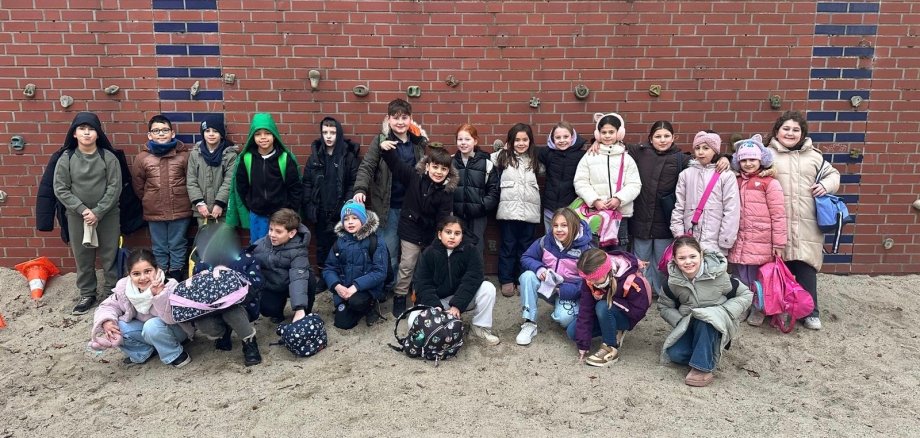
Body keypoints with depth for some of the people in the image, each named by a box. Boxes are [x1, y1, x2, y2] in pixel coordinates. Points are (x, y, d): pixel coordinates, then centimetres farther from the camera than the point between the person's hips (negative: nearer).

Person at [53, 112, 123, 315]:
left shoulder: (108, 157, -5)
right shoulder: (66, 158, -2)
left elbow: (115, 188, -8)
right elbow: (60, 189, -3)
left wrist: (98, 212, -14)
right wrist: (82, 209, -13)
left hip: (108, 215, -1)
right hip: (77, 216, 1)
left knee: (109, 256, 7)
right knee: (82, 258, 11)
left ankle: (113, 292, 20)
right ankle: (87, 295, 24)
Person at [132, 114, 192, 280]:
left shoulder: (183, 155, -6)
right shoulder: (142, 158, -2)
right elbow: (138, 185, 8)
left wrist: (182, 198, 5)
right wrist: (150, 200, 12)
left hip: (180, 210, -1)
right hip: (154, 212, 1)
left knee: (178, 246, 10)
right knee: (159, 248, 13)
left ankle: (177, 276, 23)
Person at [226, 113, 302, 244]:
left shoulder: (285, 158, -9)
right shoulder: (246, 158, -4)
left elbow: (296, 188, -4)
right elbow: (241, 187, 7)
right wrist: (250, 207, 6)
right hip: (256, 217, 2)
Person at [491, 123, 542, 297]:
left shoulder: (534, 158, 12)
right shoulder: (503, 156, 4)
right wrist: (504, 149, 2)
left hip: (530, 209, 2)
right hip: (509, 209, -2)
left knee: (526, 246, 10)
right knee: (508, 245, 5)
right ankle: (506, 280, 15)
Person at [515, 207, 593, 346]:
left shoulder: (585, 249, -16)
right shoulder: (545, 241, -8)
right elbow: (525, 258, 1)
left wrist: (560, 290, -28)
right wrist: (539, 268, -22)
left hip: (570, 292, -3)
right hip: (547, 285, 4)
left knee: (563, 318, -33)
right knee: (527, 276, -26)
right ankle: (529, 324, -19)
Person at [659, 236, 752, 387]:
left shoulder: (717, 274, -19)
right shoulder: (673, 281, -11)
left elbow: (746, 295, -7)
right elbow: (664, 307, 3)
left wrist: (723, 312, -21)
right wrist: (680, 321, -15)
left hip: (717, 325, -3)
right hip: (689, 325, 3)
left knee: (705, 319, -39)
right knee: (674, 353, -24)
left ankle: (703, 369, -31)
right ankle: (708, 353, 2)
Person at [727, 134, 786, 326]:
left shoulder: (769, 183, -7)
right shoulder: (735, 182, 10)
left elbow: (778, 215, -8)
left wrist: (779, 243, -9)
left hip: (760, 243, -5)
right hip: (738, 241, 5)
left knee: (757, 277, 4)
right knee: (740, 278, 11)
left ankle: (758, 309, 22)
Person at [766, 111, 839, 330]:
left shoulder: (813, 155, 15)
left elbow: (833, 173, 24)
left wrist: (826, 185, 4)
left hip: (807, 226, 2)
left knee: (806, 267, 2)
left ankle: (810, 311, 14)